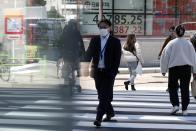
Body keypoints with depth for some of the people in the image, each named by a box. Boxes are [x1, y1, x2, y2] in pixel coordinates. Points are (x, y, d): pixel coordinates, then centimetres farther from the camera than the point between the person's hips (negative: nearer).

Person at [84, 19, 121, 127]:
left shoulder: (115, 42, -1)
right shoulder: (94, 40, 9)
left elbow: (117, 58, -4)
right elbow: (89, 54, 7)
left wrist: (113, 72, -13)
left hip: (108, 72, -4)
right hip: (97, 71, 4)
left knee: (104, 96, -10)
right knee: (101, 95, 13)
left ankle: (99, 118, -11)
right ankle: (110, 112, 31)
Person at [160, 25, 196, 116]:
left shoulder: (172, 43, -5)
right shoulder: (188, 43, 3)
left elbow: (165, 56, -3)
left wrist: (163, 70, 5)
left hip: (174, 68, -2)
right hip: (186, 67, 2)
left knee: (172, 87, 11)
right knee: (185, 88, 7)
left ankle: (175, 105, -5)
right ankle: (184, 109, 8)